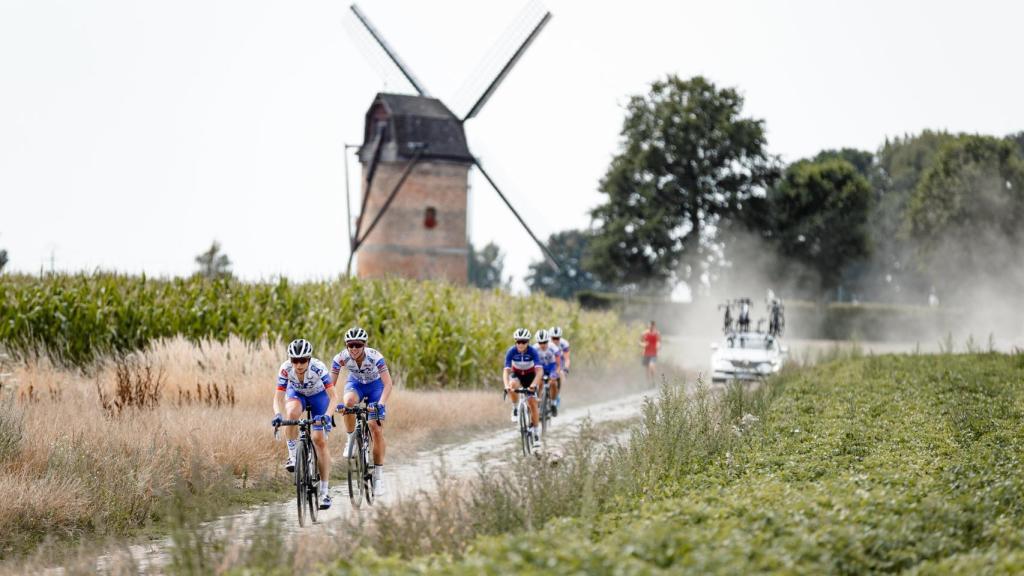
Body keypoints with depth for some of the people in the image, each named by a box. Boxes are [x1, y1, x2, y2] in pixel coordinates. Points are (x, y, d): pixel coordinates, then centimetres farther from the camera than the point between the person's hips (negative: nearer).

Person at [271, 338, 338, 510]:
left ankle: (324, 491, -7)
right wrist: (278, 414, -49)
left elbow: (333, 396, -36)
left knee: (320, 440, -12)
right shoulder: (285, 369, -30)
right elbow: (278, 398, -28)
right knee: (292, 413, -35)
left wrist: (327, 415, -53)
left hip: (318, 396, -1)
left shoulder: (318, 368, -35)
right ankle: (292, 456, -16)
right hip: (296, 394, 2)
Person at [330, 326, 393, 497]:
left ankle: (378, 475, -1)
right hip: (355, 383, 1)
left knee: (377, 430, -12)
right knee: (349, 402, -36)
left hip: (375, 385, -1)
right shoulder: (341, 358, -26)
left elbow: (388, 384, -36)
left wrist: (381, 404, -49)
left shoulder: (375, 357, -32)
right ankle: (351, 439, -12)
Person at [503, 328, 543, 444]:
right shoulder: (511, 352, -25)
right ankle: (515, 409, -11)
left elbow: (539, 371, -36)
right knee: (513, 385, -35)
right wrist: (507, 386, -48)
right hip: (516, 375, 1)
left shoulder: (533, 351, -28)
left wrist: (533, 385, -52)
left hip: (530, 376, -1)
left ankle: (535, 430, 1)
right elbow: (506, 371, -31)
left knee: (532, 402, -13)